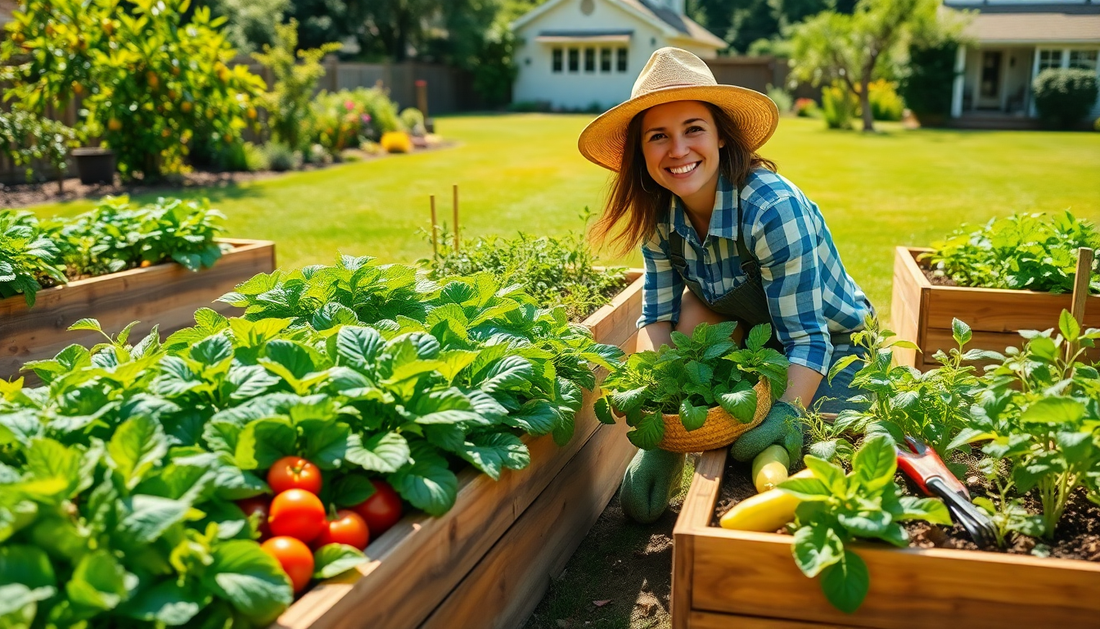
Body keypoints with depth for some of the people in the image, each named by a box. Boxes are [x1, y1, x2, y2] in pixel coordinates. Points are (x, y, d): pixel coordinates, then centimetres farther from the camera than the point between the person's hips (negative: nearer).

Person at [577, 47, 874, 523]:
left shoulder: (774, 208, -32)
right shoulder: (658, 214, -14)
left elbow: (807, 340, -31)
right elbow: (658, 316, -12)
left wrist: (784, 417, -46)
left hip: (830, 355, -5)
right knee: (695, 305, -25)